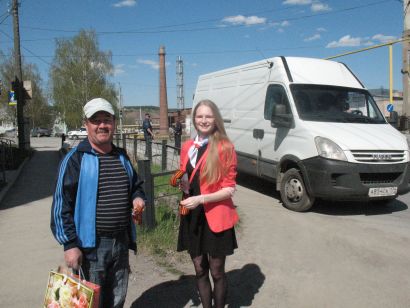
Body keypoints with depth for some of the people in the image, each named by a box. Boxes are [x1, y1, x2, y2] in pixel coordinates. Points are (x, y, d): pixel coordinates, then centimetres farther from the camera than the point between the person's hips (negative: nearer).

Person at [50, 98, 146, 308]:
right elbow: (62, 204, -11)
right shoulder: (75, 159, -10)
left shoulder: (122, 157, 8)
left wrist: (138, 198, 0)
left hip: (121, 241, 5)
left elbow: (136, 185, 22)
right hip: (91, 244, -5)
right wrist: (70, 244, -13)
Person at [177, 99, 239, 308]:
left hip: (215, 218, -5)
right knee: (199, 271, 16)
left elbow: (229, 188, -10)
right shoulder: (187, 147, 6)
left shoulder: (225, 147, -10)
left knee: (216, 272, 10)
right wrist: (183, 184, -5)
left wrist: (200, 199, -21)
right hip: (192, 217, 5)